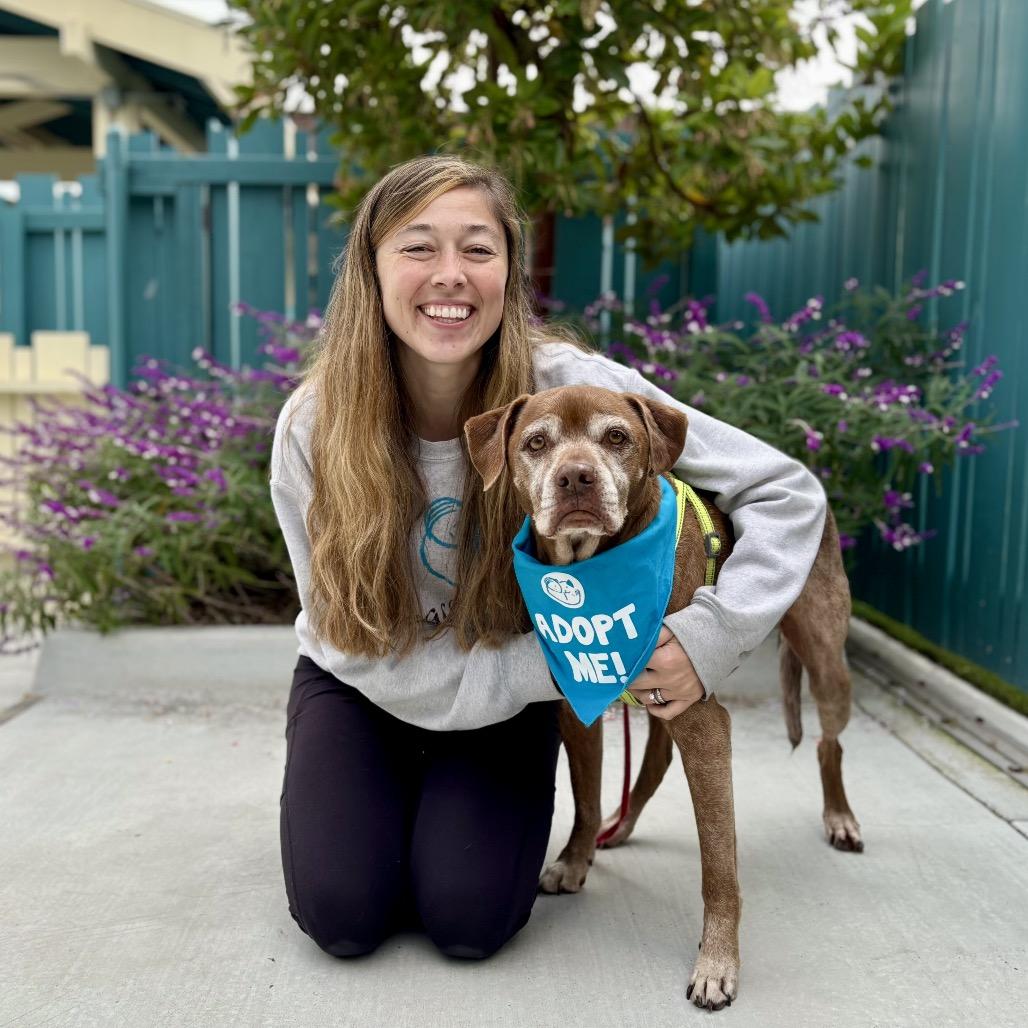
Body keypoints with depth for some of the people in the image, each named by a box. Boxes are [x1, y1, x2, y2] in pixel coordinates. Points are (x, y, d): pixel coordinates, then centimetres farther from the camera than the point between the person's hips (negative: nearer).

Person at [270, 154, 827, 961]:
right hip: (362, 689, 1)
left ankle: (460, 808, 17)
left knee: (470, 919, -17)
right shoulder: (313, 428, -22)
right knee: (342, 913, -16)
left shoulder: (569, 387, -25)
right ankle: (396, 797, 17)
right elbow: (382, 660, -21)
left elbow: (786, 490, -19)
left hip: (510, 699, 0)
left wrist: (716, 631, -34)